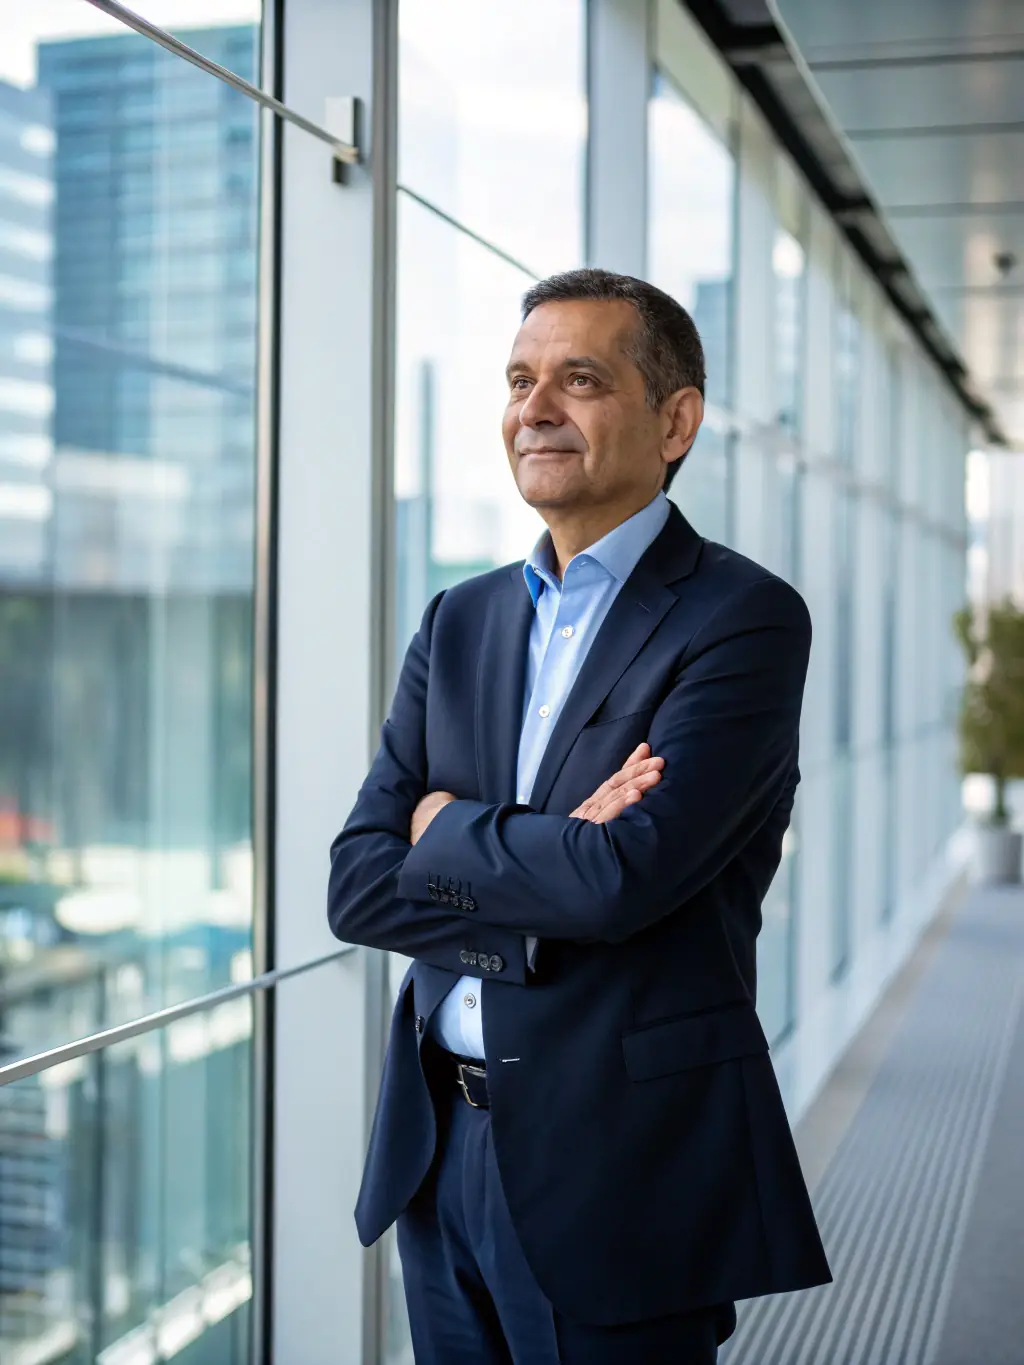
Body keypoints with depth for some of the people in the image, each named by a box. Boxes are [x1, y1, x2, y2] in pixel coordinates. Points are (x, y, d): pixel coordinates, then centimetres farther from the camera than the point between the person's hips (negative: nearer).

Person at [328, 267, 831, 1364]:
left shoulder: (743, 618, -11)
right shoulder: (460, 622, 8)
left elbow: (625, 877, -23)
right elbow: (357, 887, 1)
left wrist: (444, 826, -6)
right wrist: (553, 860, -15)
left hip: (624, 1169, -5)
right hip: (439, 1150, 6)